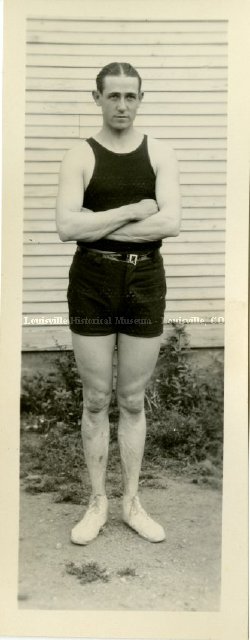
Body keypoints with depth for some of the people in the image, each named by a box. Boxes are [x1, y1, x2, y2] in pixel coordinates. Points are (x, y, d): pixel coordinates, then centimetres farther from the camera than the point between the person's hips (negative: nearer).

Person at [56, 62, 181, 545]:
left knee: (133, 400, 11)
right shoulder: (80, 156, 0)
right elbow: (67, 227, -14)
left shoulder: (160, 154, 3)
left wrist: (96, 225, -14)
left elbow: (171, 222, -13)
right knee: (96, 400, 8)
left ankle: (132, 502, 26)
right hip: (92, 283, -1)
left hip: (145, 282, 1)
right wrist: (134, 210, -14)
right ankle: (97, 503, 24)